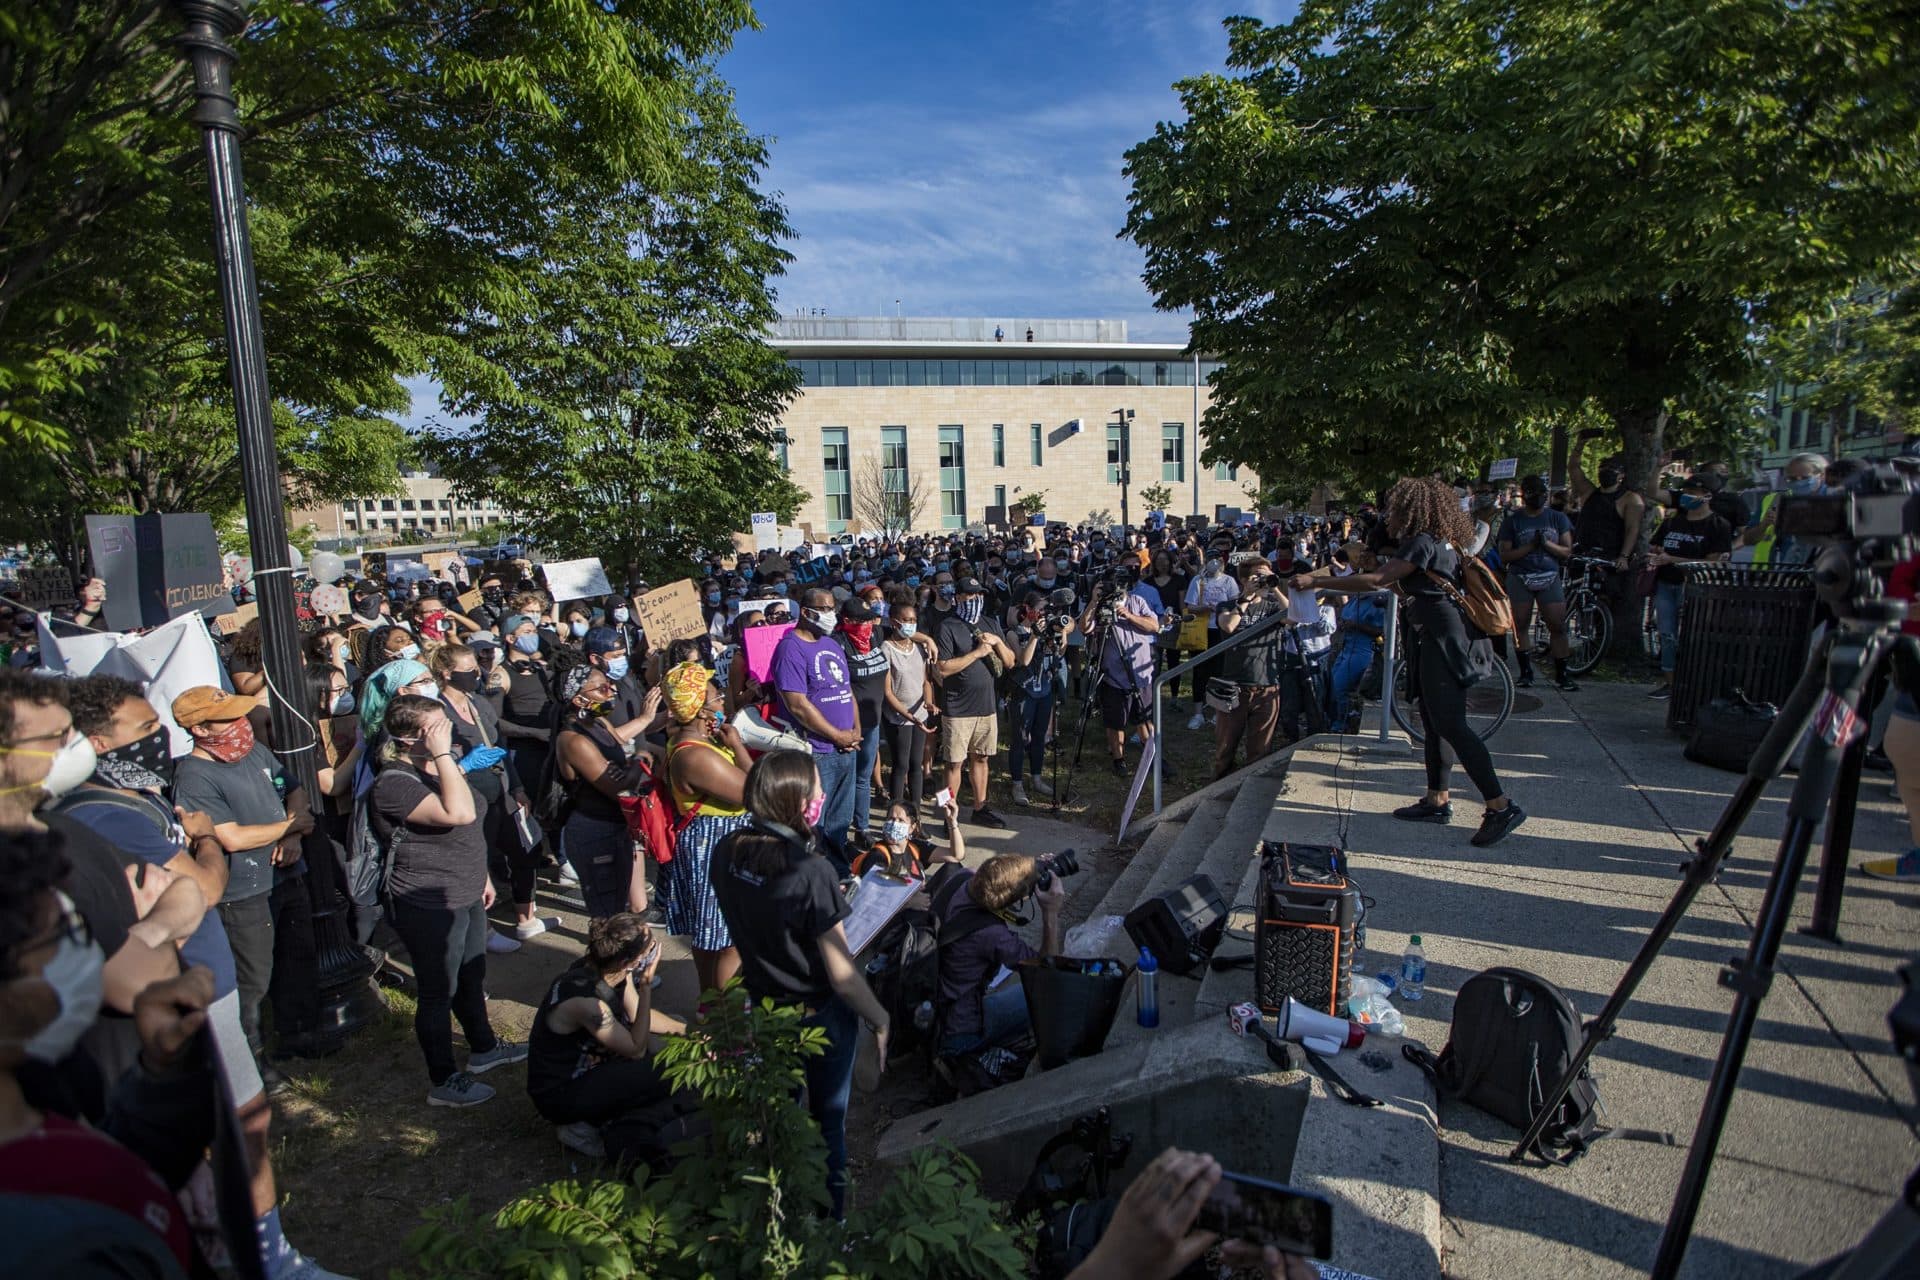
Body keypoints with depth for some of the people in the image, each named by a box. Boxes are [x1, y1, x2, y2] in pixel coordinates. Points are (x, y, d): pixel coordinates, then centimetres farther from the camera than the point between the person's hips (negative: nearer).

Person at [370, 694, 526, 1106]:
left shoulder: (442, 765, 3)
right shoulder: (394, 785, -25)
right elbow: (459, 813, -40)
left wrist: (481, 875, 19)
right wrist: (443, 753, -37)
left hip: (465, 896, 9)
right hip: (429, 906, -9)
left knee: (472, 977, 24)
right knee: (439, 993, 7)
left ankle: (483, 1047, 44)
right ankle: (443, 1082, 24)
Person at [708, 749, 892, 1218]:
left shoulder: (726, 853, -14)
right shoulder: (813, 872, -33)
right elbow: (843, 977, -25)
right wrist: (879, 1019, -10)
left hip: (760, 1005, 5)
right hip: (819, 1016, -5)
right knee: (827, 1117, 20)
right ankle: (829, 1212, 40)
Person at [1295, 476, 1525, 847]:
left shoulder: (1422, 542, -14)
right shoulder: (1440, 542, 16)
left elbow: (1376, 581, -23)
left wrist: (1316, 582, -21)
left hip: (1440, 638, -10)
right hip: (1434, 638, 10)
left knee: (1450, 724, -12)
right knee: (1433, 722, 14)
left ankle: (1502, 806, -9)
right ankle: (1438, 800, 22)